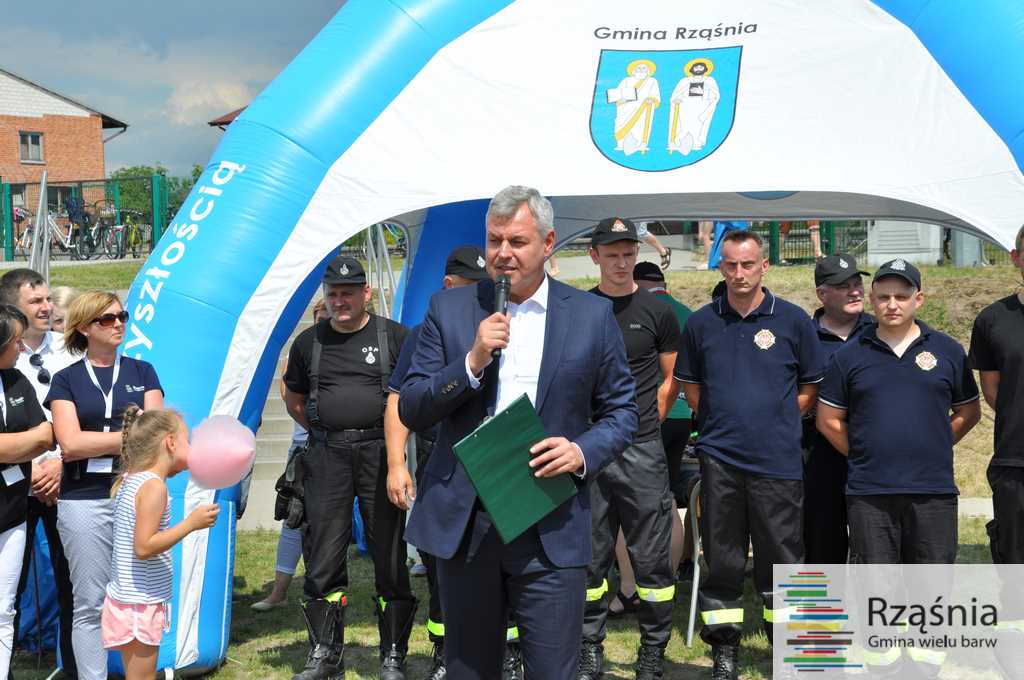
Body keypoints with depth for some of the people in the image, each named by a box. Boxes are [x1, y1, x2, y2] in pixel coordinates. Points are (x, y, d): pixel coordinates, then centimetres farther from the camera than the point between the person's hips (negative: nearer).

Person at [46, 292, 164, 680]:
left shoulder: (141, 372, 11)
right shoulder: (67, 379, 7)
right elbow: (70, 444, -6)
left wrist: (92, 444, -11)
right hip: (85, 501, -1)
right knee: (90, 605, 2)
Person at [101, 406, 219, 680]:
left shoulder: (126, 481, 9)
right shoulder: (154, 486, -18)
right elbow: (143, 547, -23)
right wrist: (190, 523, -22)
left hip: (123, 598, 9)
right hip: (141, 604, -9)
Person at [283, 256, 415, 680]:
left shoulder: (394, 336, 1)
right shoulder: (309, 342, 10)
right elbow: (293, 399, 22)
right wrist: (326, 431, 12)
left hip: (379, 451, -2)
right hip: (326, 457, 3)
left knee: (389, 557, 1)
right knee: (323, 557, 4)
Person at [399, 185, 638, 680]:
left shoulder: (592, 315, 3)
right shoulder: (449, 309, 4)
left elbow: (621, 411, 7)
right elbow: (411, 412, 1)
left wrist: (583, 451, -13)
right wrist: (472, 362, -15)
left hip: (552, 529, -1)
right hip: (463, 523, 2)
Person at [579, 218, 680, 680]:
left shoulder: (657, 312, 3)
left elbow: (671, 380, 10)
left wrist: (646, 424, 3)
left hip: (641, 451, -1)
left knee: (652, 558, 1)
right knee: (589, 558, 7)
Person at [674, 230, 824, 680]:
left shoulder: (793, 320, 2)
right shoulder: (701, 322, 6)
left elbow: (810, 387, 9)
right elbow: (690, 385, 16)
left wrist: (777, 421, 2)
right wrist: (722, 421, 7)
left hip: (778, 461, -1)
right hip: (719, 458, 2)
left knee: (781, 558, 4)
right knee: (721, 560, 7)